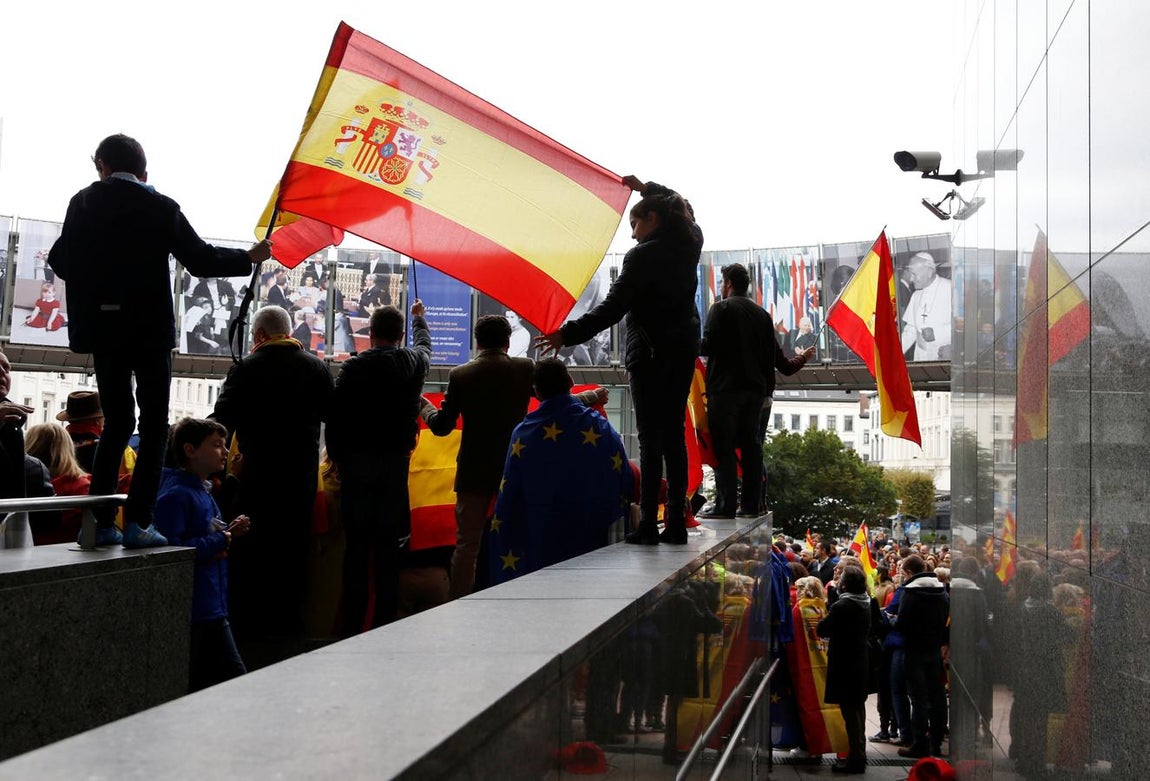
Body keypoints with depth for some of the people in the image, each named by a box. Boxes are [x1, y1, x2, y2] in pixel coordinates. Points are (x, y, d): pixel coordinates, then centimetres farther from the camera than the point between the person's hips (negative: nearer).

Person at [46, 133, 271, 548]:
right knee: (154, 425, 4)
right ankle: (137, 522, -4)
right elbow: (200, 260, -5)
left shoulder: (83, 202, 2)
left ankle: (100, 522, 8)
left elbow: (61, 261, 4)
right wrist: (250, 258, 9)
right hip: (150, 330, -3)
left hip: (103, 329, 3)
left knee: (116, 422, 13)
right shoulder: (160, 207, -5)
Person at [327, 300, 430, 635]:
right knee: (389, 546, 5)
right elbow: (424, 343, 28)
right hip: (396, 463, 2)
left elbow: (336, 416, -8)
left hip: (357, 463, -2)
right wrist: (419, 317, 48)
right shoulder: (414, 362, 4)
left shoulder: (354, 366, -7)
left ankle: (352, 623, 4)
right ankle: (384, 623, 5)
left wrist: (337, 458, 3)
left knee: (356, 545, 2)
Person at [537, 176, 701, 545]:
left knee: (650, 439, -6)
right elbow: (679, 208, 31)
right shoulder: (689, 244, 8)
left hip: (650, 353, -7)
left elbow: (613, 307, -18)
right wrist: (646, 188, 42)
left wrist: (568, 334, -16)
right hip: (683, 350, 7)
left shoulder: (642, 256, -13)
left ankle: (648, 524, -7)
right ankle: (676, 522, 7)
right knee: (674, 436, 8)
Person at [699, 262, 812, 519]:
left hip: (725, 387, -6)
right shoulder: (761, 314, 14)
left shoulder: (721, 309, -5)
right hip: (755, 388, 6)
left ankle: (725, 506, -11)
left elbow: (708, 345, -15)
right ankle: (751, 505, 8)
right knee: (750, 445, 9)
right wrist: (800, 360, 32)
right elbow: (775, 354, 14)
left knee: (723, 447, -6)